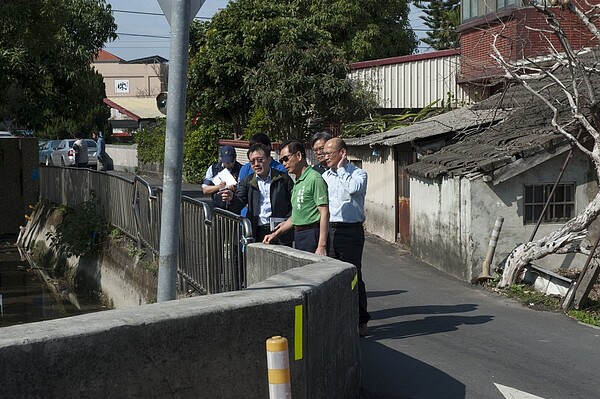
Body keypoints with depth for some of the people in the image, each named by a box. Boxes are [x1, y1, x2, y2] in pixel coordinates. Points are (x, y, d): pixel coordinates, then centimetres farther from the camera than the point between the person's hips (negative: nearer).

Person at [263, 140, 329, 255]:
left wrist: (322, 246, -22)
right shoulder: (297, 183, 20)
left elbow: (324, 213, -16)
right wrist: (275, 234, 22)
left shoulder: (315, 179, -11)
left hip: (312, 235, -9)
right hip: (298, 235, 9)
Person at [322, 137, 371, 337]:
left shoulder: (358, 173, -2)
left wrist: (341, 169, -10)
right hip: (329, 229, 6)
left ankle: (361, 321, 5)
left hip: (351, 231, -6)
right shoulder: (326, 176, 15)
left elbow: (353, 188, -25)